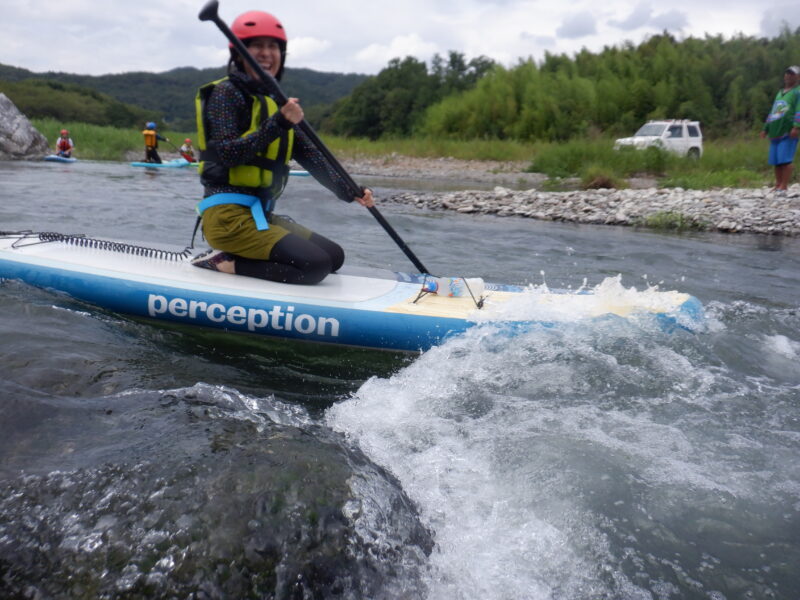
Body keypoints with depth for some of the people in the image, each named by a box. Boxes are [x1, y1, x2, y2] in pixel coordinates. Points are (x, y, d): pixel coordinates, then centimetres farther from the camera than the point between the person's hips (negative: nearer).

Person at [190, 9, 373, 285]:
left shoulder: (277, 101, 18)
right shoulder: (226, 92, -5)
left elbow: (311, 156, 12)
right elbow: (226, 154, -19)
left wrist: (349, 192, 1)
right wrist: (277, 124, -26)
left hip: (261, 213, 9)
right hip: (229, 215, -9)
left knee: (334, 256, 6)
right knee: (316, 265, -19)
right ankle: (224, 263, -8)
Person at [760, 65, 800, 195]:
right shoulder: (780, 93, 25)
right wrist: (766, 129, 24)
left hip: (789, 131, -7)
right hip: (776, 131, 7)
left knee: (785, 159, -13)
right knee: (776, 161, 4)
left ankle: (784, 186, -13)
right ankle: (778, 185, 11)